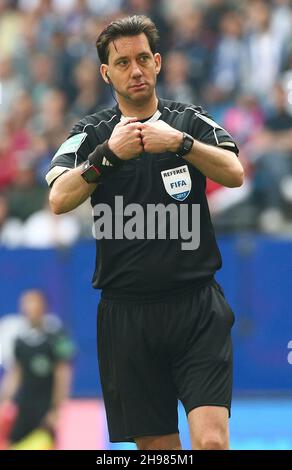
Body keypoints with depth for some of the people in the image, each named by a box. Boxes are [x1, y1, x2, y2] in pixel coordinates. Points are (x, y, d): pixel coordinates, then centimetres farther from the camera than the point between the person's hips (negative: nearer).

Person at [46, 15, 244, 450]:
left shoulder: (192, 122, 7)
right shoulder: (91, 134, 8)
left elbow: (234, 173, -10)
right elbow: (59, 200, -8)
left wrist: (179, 142, -23)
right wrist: (108, 154, -20)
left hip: (197, 305, -1)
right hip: (127, 312, 1)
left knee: (211, 440, -17)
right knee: (155, 443, 5)